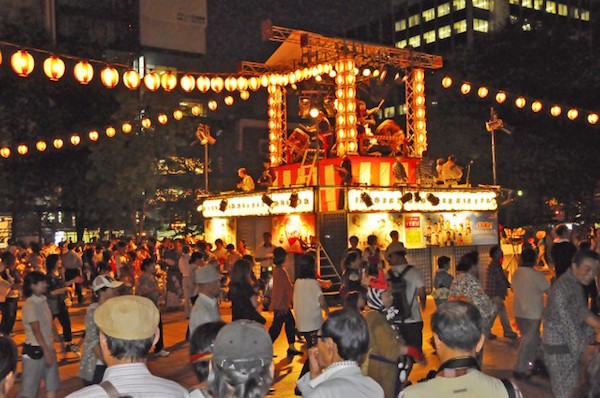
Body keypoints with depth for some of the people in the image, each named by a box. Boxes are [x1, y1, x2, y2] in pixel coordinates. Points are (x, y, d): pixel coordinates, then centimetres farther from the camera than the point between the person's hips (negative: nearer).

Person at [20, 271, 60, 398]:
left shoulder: (43, 300, 5)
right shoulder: (30, 305, -16)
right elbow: (36, 331, -17)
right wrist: (46, 351, -16)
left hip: (48, 347, 8)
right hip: (35, 350, -8)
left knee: (52, 385, 10)